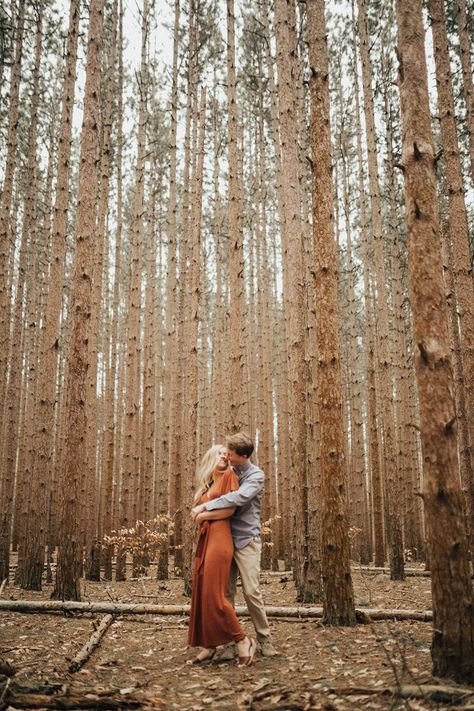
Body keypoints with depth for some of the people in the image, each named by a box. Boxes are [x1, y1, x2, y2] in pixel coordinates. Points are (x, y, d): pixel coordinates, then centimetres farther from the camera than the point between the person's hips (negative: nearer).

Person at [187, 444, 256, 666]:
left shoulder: (229, 476, 3)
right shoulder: (206, 486, 22)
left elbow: (230, 509, -6)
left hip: (219, 538, -7)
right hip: (203, 539, 7)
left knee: (214, 595, -10)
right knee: (201, 594, 4)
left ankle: (243, 641, 1)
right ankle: (208, 646, 12)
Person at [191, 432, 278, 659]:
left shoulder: (256, 475, -7)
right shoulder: (228, 472, 11)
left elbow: (239, 497, -24)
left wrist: (206, 507, -22)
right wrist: (204, 510, 4)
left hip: (246, 539, -5)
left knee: (251, 591, -6)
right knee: (225, 592, 2)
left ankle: (265, 639, 11)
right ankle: (229, 642, 10)